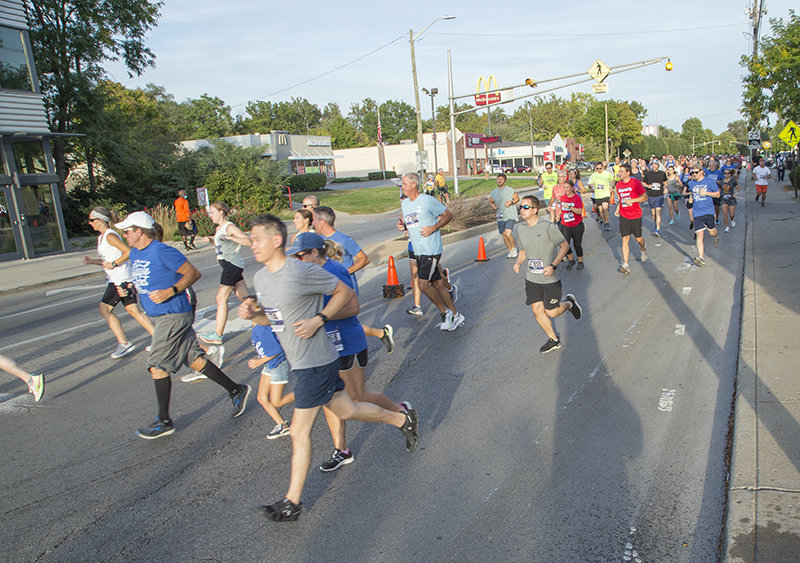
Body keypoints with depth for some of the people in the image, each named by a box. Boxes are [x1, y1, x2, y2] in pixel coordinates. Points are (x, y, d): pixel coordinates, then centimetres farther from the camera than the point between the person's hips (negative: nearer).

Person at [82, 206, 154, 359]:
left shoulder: (110, 236, -13)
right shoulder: (101, 237, 17)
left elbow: (128, 252, -20)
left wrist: (113, 264, -18)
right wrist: (92, 261, 8)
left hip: (121, 280, -9)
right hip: (115, 280, 9)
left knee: (105, 309, -4)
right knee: (133, 310, 7)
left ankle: (124, 343, -1)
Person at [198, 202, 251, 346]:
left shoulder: (230, 227, -13)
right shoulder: (219, 228, 14)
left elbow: (248, 241, -22)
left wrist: (230, 237, -28)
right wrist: (210, 239, 13)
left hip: (232, 264, -10)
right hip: (228, 265, 10)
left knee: (221, 299, -6)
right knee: (244, 298, 11)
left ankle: (217, 335, -1)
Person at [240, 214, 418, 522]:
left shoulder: (302, 272, -20)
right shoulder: (260, 278, 5)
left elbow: (345, 292, -10)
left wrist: (318, 320, -19)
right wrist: (252, 314, -4)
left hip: (315, 361, -8)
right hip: (299, 361, 8)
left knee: (299, 432, 1)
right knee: (346, 410, 19)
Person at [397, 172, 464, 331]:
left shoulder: (427, 200, -9)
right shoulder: (404, 203, 12)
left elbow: (448, 215, -4)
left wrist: (433, 228, -16)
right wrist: (402, 225, 1)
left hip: (431, 249, -7)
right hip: (418, 251, 7)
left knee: (423, 284, -16)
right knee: (437, 284, 10)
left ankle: (445, 312, 3)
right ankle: (455, 315, 22)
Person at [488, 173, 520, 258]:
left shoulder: (510, 190, -5)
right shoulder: (493, 192, 8)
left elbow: (517, 198, 3)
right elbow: (490, 202, 19)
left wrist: (511, 202, -16)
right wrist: (492, 205, -4)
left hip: (510, 215, -5)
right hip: (500, 217, 5)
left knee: (508, 233, -19)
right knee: (503, 235, 8)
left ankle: (514, 248, 6)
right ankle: (511, 250, 26)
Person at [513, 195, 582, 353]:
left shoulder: (548, 227, -16)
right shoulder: (520, 229, 0)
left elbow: (565, 245, -8)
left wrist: (553, 266, -19)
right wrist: (518, 263, -9)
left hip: (550, 279, -5)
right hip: (531, 279, 5)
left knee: (551, 312, 1)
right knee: (537, 310, 4)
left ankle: (569, 303, 34)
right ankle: (553, 340, 24)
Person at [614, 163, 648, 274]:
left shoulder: (635, 183, -10)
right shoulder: (618, 185, 5)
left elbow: (645, 197, -6)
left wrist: (632, 200, -19)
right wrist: (617, 209, 6)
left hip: (635, 216, -3)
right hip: (623, 216, 3)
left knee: (638, 238, 10)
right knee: (625, 239, -4)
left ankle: (643, 250, 46)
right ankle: (625, 264, -6)